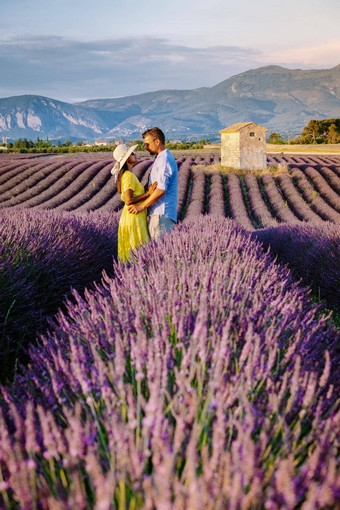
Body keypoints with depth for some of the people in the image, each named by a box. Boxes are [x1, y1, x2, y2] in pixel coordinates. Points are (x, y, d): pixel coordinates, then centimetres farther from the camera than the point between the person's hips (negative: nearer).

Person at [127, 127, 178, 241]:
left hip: (161, 214, -10)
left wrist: (141, 206, -16)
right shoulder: (160, 158, 23)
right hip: (156, 213, 10)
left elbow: (161, 189, -20)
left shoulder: (164, 159, -11)